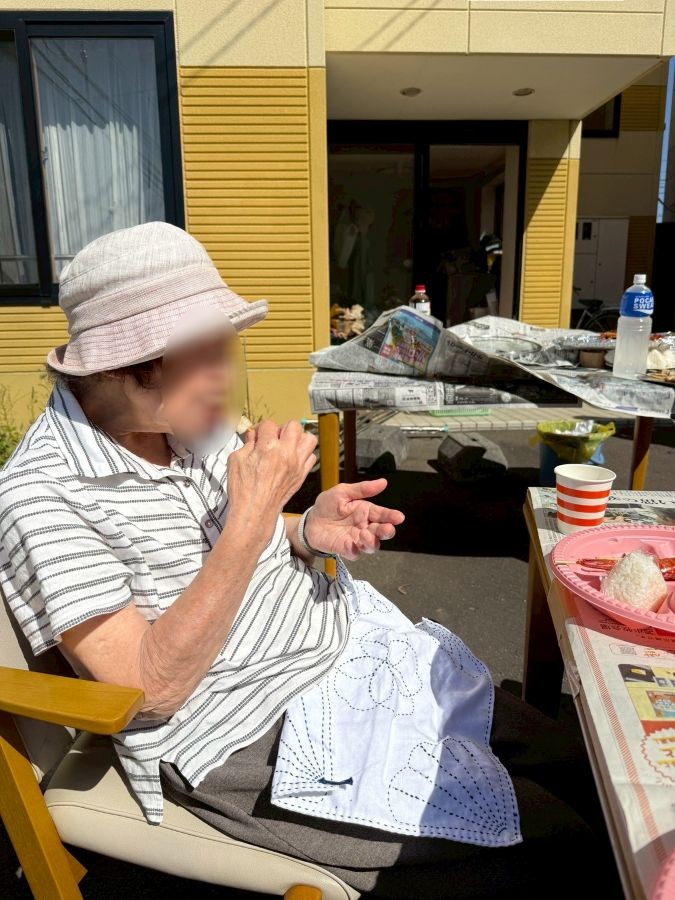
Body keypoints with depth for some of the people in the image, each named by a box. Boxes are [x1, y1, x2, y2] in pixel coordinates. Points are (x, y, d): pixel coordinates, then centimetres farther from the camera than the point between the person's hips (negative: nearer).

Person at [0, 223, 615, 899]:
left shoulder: (188, 419, 2)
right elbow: (154, 687, -23)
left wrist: (307, 533, -8)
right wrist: (252, 515, -29)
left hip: (353, 653, 8)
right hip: (256, 745, -7)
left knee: (574, 768, 8)